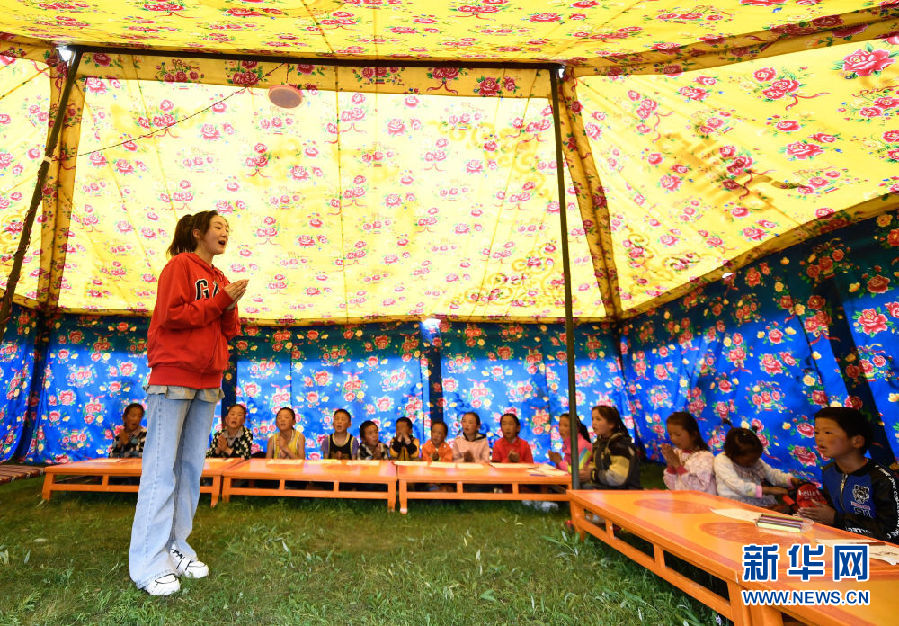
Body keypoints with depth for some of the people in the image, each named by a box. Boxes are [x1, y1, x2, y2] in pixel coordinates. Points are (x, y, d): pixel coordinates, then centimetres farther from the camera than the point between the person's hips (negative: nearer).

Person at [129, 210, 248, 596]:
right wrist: (220, 300, -10)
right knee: (162, 466, -4)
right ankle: (149, 562, 3)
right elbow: (172, 314, -13)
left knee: (191, 466, 7)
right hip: (173, 375, -6)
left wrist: (230, 307, -4)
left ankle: (176, 546, 16)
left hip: (207, 381, 7)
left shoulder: (220, 279, 18)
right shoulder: (179, 265, 0)